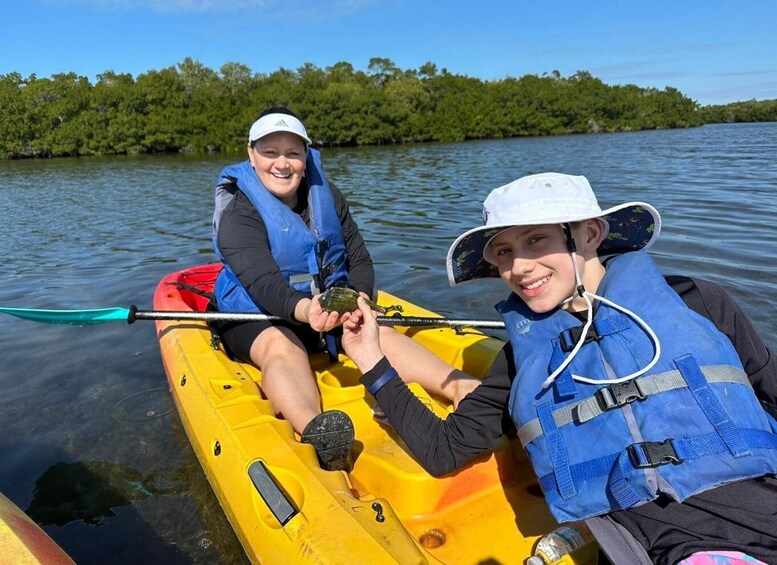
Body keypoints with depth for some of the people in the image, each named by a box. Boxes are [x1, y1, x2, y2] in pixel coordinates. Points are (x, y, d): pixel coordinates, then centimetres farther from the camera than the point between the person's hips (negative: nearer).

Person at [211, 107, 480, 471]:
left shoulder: (326, 196, 2)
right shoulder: (237, 213, -14)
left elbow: (360, 261, 2)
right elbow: (264, 284, -29)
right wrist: (305, 310, -51)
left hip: (328, 303, 5)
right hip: (255, 317, -4)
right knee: (280, 345, -36)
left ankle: (463, 389, -43)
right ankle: (317, 435, -66)